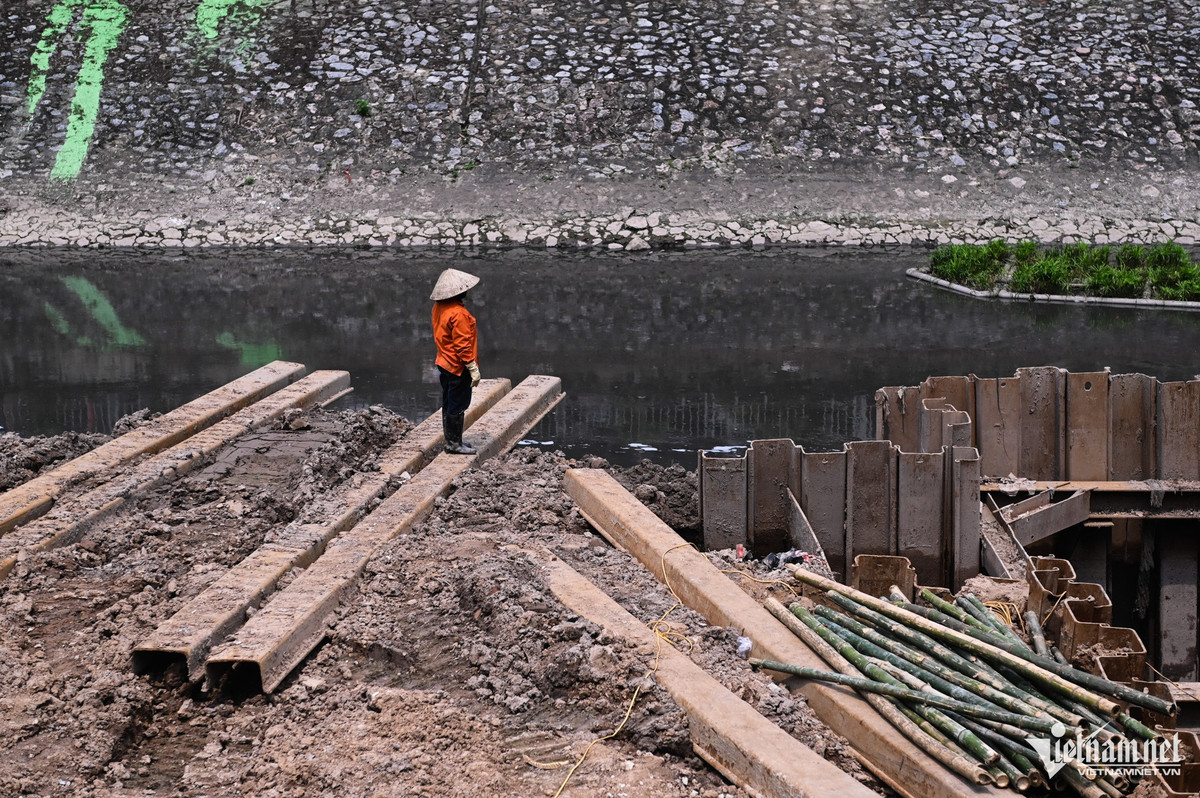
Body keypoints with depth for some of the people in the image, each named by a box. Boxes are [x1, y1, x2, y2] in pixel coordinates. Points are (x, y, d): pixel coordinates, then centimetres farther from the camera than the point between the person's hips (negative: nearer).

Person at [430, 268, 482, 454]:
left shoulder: (438, 308, 5)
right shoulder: (458, 313, -23)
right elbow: (463, 345, -23)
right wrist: (473, 369, -18)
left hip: (445, 364, 9)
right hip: (458, 368, -9)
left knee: (448, 403, 15)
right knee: (457, 405, 0)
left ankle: (451, 440, 25)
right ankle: (455, 444, 6)